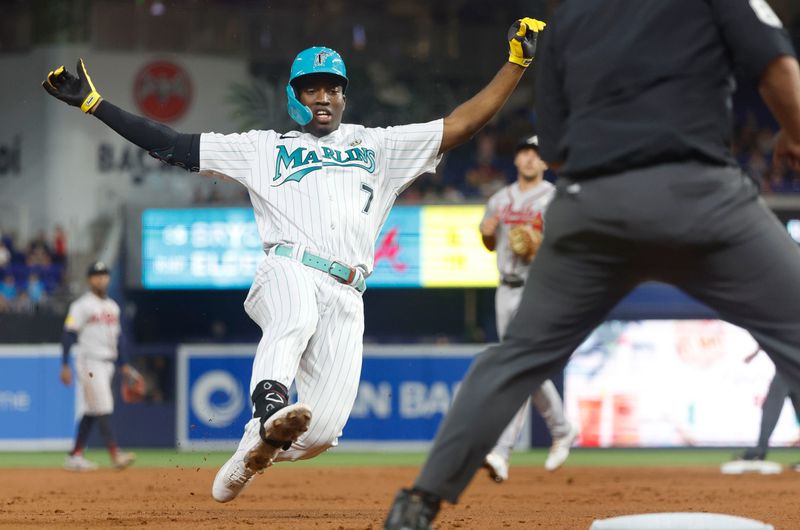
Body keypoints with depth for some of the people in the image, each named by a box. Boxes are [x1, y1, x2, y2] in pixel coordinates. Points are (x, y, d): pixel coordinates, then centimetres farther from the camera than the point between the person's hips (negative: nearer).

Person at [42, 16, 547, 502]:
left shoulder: (377, 146, 25)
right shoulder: (264, 148, 21)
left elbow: (462, 124, 19)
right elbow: (174, 147, 18)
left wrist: (517, 61, 10)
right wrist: (91, 102, 12)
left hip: (346, 298, 2)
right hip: (288, 273, -2)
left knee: (321, 430, -8)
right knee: (296, 319, -41)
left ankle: (257, 447, 22)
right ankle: (271, 410, -63)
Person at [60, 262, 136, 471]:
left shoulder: (112, 307, 16)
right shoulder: (82, 305, -7)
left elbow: (116, 336, 22)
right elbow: (68, 335, -11)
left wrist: (124, 364, 17)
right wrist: (65, 366, -17)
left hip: (107, 364, 8)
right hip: (89, 362, -8)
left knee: (92, 411, 8)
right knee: (103, 408, -14)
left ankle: (74, 456, 12)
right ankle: (115, 454, -21)